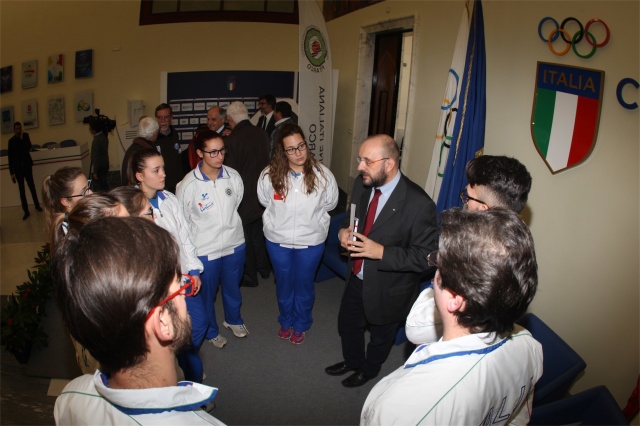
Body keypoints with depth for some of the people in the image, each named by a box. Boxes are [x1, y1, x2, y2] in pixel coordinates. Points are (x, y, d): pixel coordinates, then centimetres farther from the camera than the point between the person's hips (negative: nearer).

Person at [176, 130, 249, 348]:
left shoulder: (233, 176, -12)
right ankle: (211, 331, 46)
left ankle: (233, 319, 54)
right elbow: (181, 220, -7)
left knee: (232, 288, 25)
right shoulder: (188, 184, -19)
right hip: (205, 250, -3)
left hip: (235, 244, 3)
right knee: (207, 293, 19)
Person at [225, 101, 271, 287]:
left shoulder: (231, 140, -22)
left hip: (244, 196, -6)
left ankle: (249, 276, 24)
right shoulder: (262, 134, -5)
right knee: (260, 233, 22)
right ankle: (264, 268, 37)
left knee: (245, 237, 11)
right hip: (262, 193, 6)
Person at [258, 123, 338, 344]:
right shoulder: (270, 174, -16)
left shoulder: (321, 174, -18)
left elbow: (330, 203, -1)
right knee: (284, 283, 22)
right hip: (278, 239, 1)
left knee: (304, 284, 19)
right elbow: (265, 200, 4)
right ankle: (286, 320, 49)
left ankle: (301, 325, 45)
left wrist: (310, 214, 5)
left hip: (311, 240, -1)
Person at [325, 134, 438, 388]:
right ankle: (352, 360, 59)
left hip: (387, 288, -6)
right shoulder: (362, 184, -9)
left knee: (380, 335, 23)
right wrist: (344, 231, -13)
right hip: (356, 277, 6)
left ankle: (369, 369, 55)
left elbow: (426, 256, -25)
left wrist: (381, 252, -34)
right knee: (347, 324, 28)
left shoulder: (418, 204, -30)